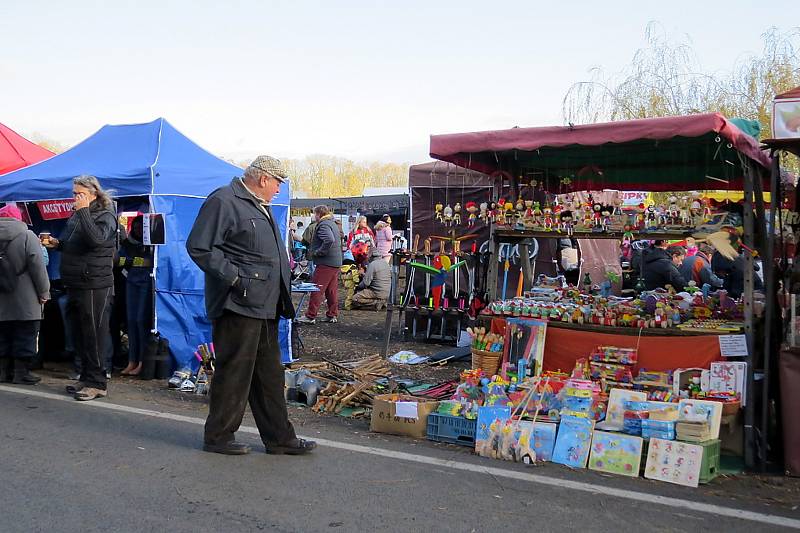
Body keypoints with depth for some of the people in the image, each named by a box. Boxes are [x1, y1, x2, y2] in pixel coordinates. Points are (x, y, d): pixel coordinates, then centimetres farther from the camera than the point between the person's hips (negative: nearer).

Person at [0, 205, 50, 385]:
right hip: (25, 302, -5)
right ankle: (21, 373, 4)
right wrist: (44, 292, -5)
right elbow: (38, 266, -13)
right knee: (25, 336, 3)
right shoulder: (27, 236, -10)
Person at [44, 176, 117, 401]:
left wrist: (83, 211, -21)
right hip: (74, 285, 9)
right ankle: (86, 378, 23)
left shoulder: (105, 215, -7)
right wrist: (56, 243, 9)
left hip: (95, 286, -9)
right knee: (79, 335, 13)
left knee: (94, 334, -5)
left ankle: (97, 383, 1)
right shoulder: (76, 215, 17)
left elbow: (96, 239, -27)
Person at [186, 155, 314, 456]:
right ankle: (218, 437, 14)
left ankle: (279, 438, 21)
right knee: (233, 372, -1)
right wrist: (233, 277, -20)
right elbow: (198, 247, -17)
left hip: (264, 307, 10)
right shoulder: (223, 202, -11)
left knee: (269, 374, 13)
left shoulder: (259, 206, 20)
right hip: (238, 305, -10)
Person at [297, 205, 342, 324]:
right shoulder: (333, 224, 19)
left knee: (317, 289, -6)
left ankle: (310, 316, -4)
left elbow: (329, 240, -30)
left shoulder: (323, 225, -13)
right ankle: (333, 315, 17)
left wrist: (319, 252, -19)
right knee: (332, 290, 13)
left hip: (326, 262, -10)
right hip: (336, 262, 10)